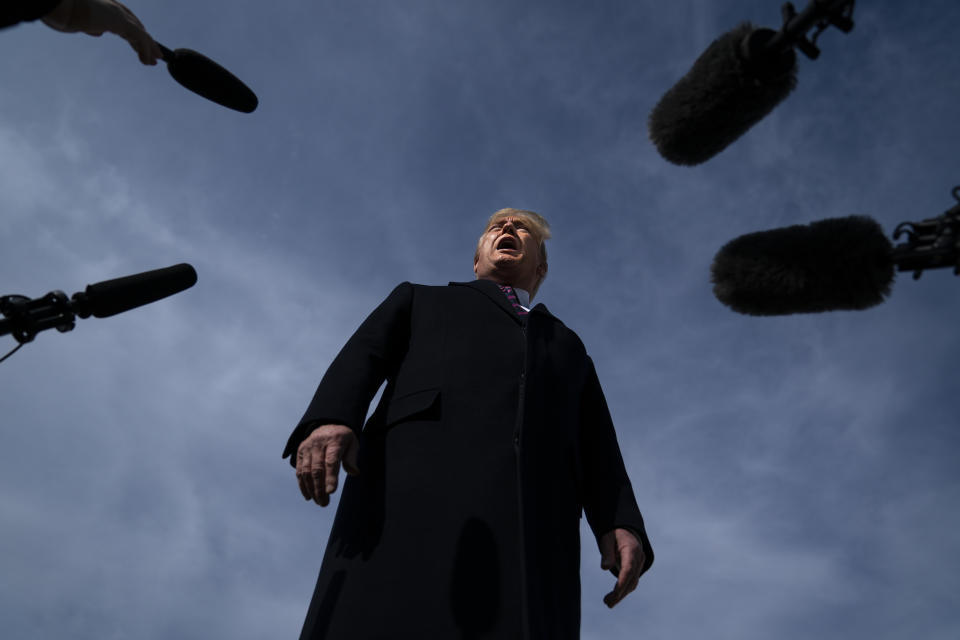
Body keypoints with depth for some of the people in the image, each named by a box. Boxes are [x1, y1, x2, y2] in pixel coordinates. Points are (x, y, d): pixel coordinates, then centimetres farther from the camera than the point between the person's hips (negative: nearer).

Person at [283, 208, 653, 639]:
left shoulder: (568, 350, 39)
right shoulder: (419, 301, 34)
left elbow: (597, 448, 24)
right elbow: (362, 356, 14)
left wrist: (622, 525, 4)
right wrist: (328, 421, -9)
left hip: (530, 515, 2)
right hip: (416, 476, -1)